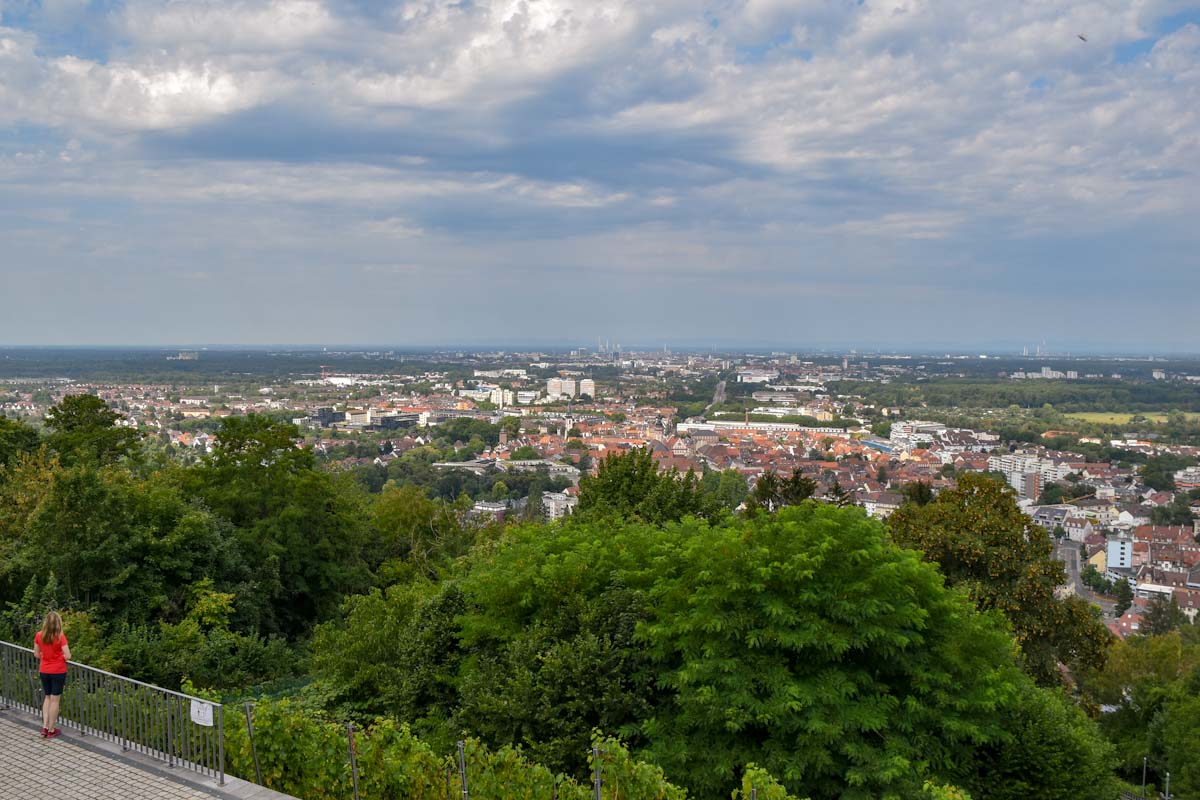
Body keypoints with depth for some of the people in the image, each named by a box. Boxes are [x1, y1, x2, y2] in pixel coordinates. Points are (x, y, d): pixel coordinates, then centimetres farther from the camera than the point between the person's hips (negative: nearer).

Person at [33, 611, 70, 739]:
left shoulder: (39, 635, -5)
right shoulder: (60, 636, -19)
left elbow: (36, 654, 4)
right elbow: (68, 656, -18)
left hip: (44, 671, 4)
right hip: (58, 671, -4)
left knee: (47, 697, 21)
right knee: (55, 700, 6)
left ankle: (45, 727, 14)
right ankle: (51, 730, 12)